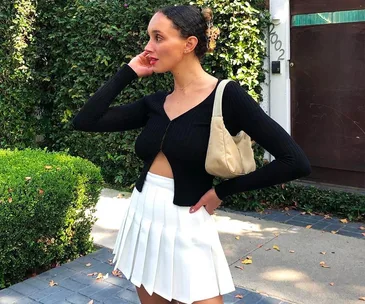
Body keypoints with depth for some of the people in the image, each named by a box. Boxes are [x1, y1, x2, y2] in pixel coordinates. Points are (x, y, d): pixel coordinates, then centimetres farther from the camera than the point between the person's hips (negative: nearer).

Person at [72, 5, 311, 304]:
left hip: (185, 228, -6)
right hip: (141, 222, 6)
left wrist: (223, 190, -11)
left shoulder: (227, 96, -13)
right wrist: (127, 72, -1)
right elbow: (85, 121, 2)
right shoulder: (154, 103, 4)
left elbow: (295, 162, -18)